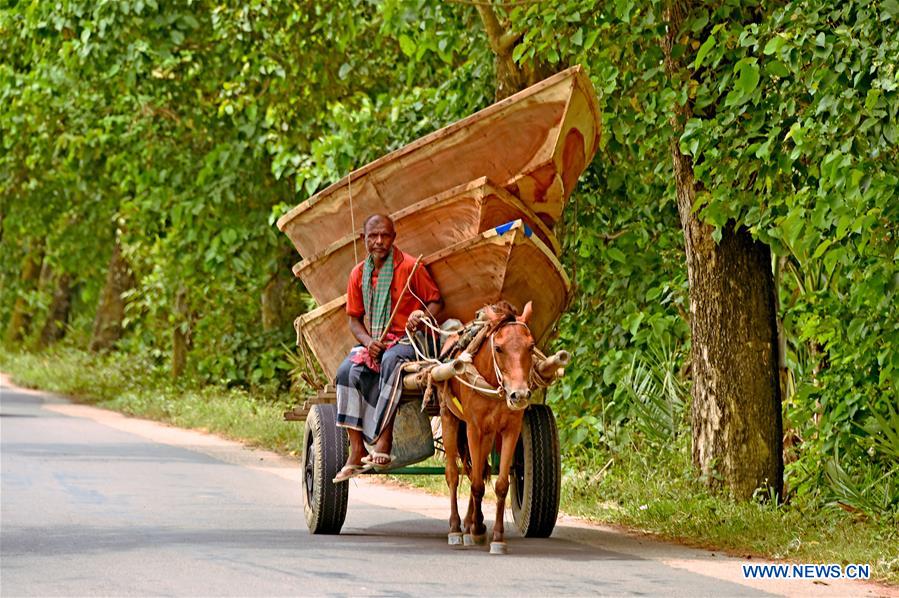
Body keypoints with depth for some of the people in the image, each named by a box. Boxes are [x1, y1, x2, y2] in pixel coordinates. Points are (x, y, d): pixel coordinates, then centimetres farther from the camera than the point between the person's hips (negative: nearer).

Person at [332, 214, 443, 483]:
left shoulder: (410, 267, -6)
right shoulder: (359, 274, 8)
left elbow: (436, 301, -1)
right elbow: (354, 318, 13)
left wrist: (423, 317, -24)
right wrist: (367, 341, -8)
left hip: (409, 339, -5)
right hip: (374, 341, 5)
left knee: (391, 362, -38)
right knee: (348, 370, -24)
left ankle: (382, 442, -38)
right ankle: (356, 452, -25)